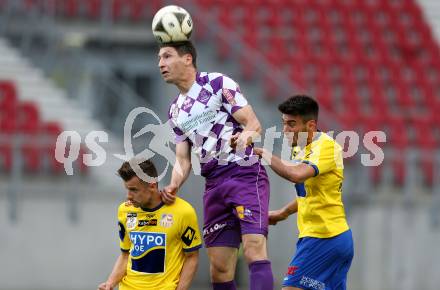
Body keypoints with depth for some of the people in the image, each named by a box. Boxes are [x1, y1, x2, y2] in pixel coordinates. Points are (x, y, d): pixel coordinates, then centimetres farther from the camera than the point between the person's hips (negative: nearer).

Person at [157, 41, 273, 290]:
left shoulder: (218, 83, -1)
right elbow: (183, 160, 17)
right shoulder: (175, 111, 19)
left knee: (254, 249, -22)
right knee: (219, 267, 2)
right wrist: (173, 187, -2)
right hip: (214, 183, 7)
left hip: (245, 173, -7)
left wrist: (246, 135, -31)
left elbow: (254, 123, -8)